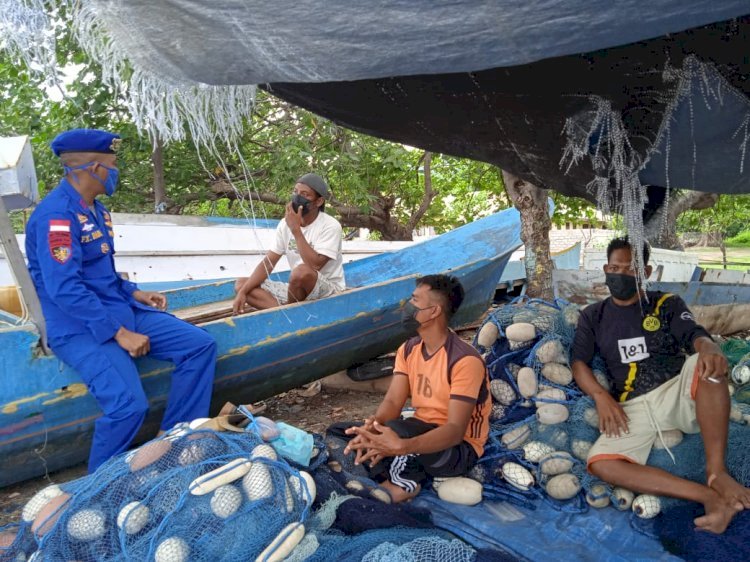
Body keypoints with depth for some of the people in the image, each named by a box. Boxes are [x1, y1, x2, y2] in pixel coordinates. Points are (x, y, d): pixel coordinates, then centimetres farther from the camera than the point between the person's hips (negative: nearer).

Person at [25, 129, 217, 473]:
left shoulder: (93, 208, 13)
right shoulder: (56, 214, -18)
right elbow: (64, 289, -26)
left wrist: (134, 293, 10)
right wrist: (120, 333, -25)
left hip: (121, 310, 9)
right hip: (81, 328, -9)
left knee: (200, 345, -2)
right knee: (129, 404, -28)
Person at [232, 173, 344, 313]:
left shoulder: (330, 226, -17)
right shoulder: (285, 224, 2)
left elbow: (315, 265, -30)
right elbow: (268, 263, 0)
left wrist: (296, 229, -26)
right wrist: (243, 292, -12)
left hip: (329, 290, -6)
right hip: (297, 290, 6)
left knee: (302, 271, -37)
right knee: (241, 284, -2)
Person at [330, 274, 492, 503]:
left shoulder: (465, 361, -24)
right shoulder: (408, 350, 1)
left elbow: (455, 430, -30)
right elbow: (393, 402, -7)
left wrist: (401, 446, -47)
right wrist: (373, 425, -32)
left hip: (458, 449, -8)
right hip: (421, 433, 8)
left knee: (395, 430, -39)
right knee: (337, 431, -4)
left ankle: (402, 480, -11)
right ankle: (393, 482, -17)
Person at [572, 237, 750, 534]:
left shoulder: (667, 304, 10)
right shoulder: (593, 317, 13)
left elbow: (694, 335, -7)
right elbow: (579, 362, 5)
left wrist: (708, 347, -32)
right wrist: (601, 396, -14)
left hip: (678, 394, 0)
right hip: (632, 409, 1)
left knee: (707, 362, -33)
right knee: (600, 463, -27)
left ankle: (716, 473, -27)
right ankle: (710, 495, -28)